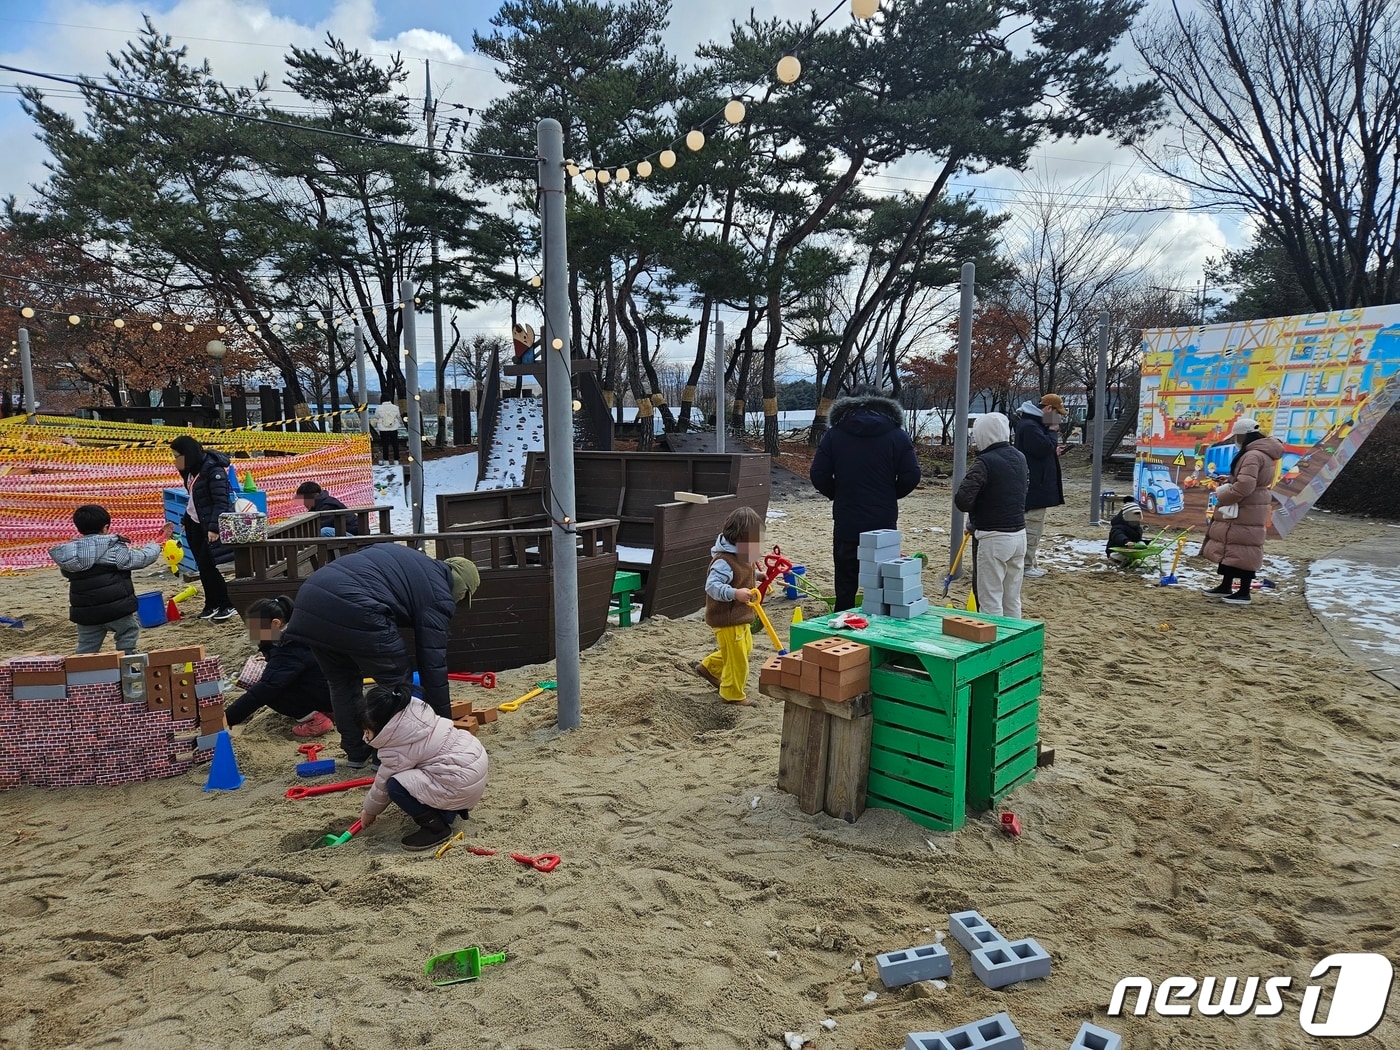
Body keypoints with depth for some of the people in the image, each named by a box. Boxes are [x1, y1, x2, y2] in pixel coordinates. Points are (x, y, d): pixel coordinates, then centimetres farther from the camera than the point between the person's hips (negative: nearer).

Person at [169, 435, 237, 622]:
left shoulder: (213, 469, -19)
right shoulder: (191, 469, 7)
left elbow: (221, 501, -23)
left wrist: (214, 528, -29)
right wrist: (185, 520, 15)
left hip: (211, 525, -8)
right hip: (194, 524, 8)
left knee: (206, 565, -9)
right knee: (201, 565, 9)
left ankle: (228, 605, 1)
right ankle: (211, 604, 19)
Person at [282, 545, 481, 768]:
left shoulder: (416, 563, 31)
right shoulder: (438, 595, 8)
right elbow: (433, 661, 7)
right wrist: (444, 722, 14)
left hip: (311, 593, 9)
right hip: (353, 610, -8)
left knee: (341, 681, 26)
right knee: (396, 681, 11)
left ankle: (355, 752, 33)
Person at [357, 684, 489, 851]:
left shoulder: (397, 750, -16)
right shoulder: (417, 712, 4)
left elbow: (383, 785, 2)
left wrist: (369, 811, 19)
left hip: (462, 783, -10)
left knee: (396, 786, -14)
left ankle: (436, 827, -1)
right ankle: (451, 809, 20)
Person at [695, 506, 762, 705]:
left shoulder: (742, 555, 4)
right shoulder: (724, 561, -28)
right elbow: (712, 586, -35)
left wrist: (758, 575, 14)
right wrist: (735, 594, -44)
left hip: (740, 616, 10)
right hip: (726, 620, -10)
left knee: (745, 647, 27)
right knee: (737, 658, 2)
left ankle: (709, 667, 40)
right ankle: (733, 694, 21)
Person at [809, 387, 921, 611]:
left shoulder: (833, 434, 0)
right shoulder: (896, 435, -1)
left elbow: (818, 476, -4)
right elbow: (911, 477, -7)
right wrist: (888, 496, 10)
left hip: (846, 523, 0)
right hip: (884, 524, 0)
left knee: (845, 586, 10)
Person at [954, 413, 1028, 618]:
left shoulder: (985, 462, -16)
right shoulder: (1019, 458, 8)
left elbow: (962, 501, -22)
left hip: (993, 538, -7)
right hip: (1019, 534, 7)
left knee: (990, 602, 0)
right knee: (1013, 600, 15)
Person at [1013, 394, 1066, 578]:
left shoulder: (1036, 424, 18)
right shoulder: (1029, 426, -17)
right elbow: (1044, 448, -26)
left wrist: (1053, 451, 9)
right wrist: (1053, 431, -11)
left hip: (1039, 485, 12)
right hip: (1034, 487, -12)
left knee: (1034, 527, 16)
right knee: (1033, 526, -6)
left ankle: (1030, 562, 24)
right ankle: (1026, 565, -1)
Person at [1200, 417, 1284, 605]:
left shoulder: (1253, 455, -20)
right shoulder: (1263, 453, 15)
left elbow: (1244, 486, -28)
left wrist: (1222, 496, -15)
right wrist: (1229, 481, 8)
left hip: (1244, 513, -11)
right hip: (1245, 510, 11)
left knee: (1242, 550, -5)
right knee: (1232, 548, 16)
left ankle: (1243, 592, 2)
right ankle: (1226, 587, 24)